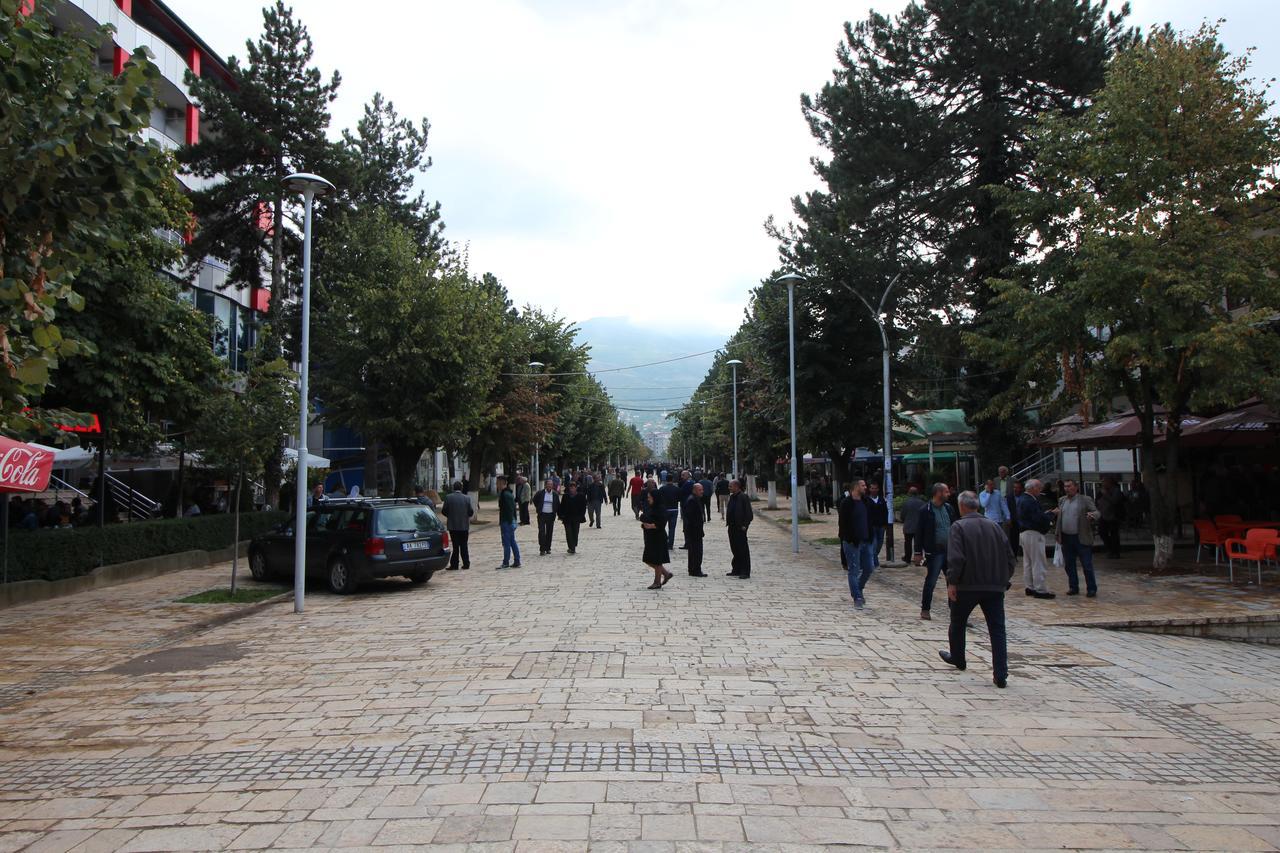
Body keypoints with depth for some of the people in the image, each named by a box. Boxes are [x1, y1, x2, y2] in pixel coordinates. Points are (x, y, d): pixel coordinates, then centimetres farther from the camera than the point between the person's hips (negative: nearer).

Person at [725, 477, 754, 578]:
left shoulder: (743, 497, -14)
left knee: (743, 550, -2)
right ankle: (736, 570, 23)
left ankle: (745, 572, 3)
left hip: (740, 528, -8)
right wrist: (727, 521, 10)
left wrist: (745, 525, -17)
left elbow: (749, 513, -15)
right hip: (732, 527, 8)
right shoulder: (732, 497, 11)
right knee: (734, 549, 14)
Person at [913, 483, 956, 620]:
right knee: (930, 582, -1)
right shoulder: (926, 510, -9)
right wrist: (918, 553, -10)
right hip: (934, 552, -6)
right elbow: (919, 532, -8)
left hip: (950, 551, 6)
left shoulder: (949, 508, 10)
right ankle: (925, 609, 11)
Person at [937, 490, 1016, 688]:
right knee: (997, 629, 2)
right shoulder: (994, 526, 8)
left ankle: (957, 658, 37)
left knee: (958, 624, 19)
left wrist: (952, 582, -13)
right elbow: (1010, 556, 9)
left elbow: (956, 558, -18)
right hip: (994, 586, 4)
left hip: (967, 585, -3)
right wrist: (1005, 579, 18)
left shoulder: (959, 526, -8)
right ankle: (1001, 675, -4)